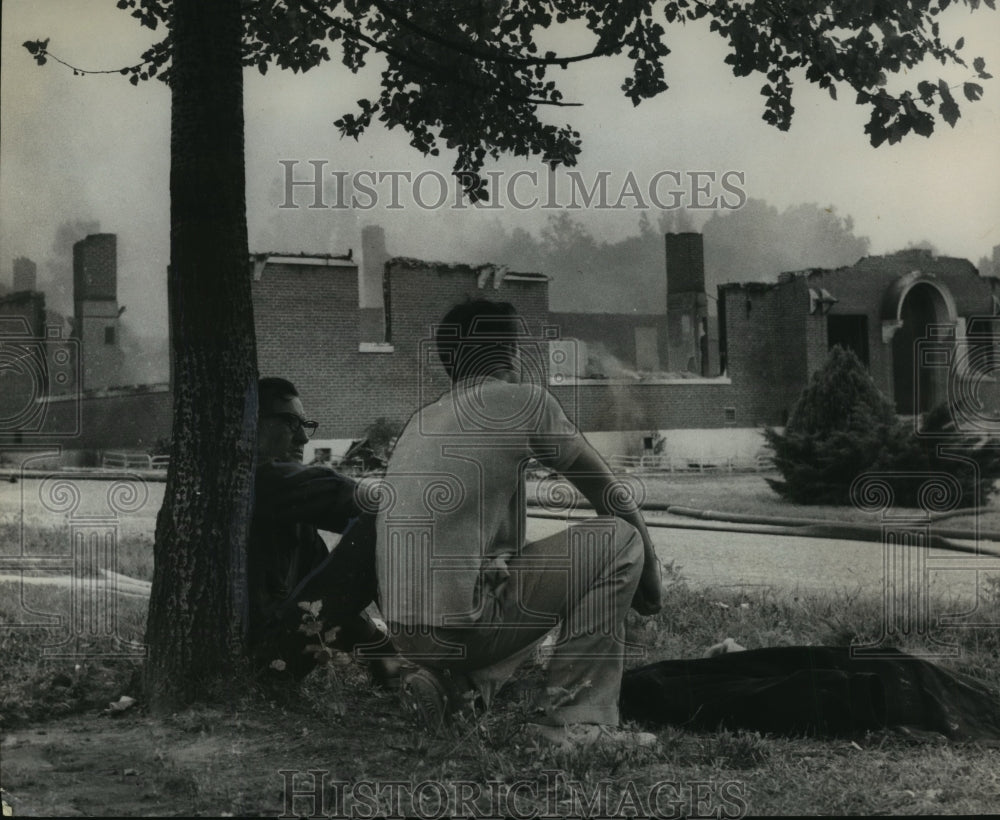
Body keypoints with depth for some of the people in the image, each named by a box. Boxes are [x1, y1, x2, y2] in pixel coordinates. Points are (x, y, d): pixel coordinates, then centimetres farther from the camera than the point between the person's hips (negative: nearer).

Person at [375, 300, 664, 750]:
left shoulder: (422, 420, 19)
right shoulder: (523, 400, -2)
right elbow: (615, 500, 6)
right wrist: (649, 577, 21)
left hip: (406, 633, 8)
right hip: (459, 623, -8)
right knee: (620, 540, 2)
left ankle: (452, 683, 12)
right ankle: (577, 720, -1)